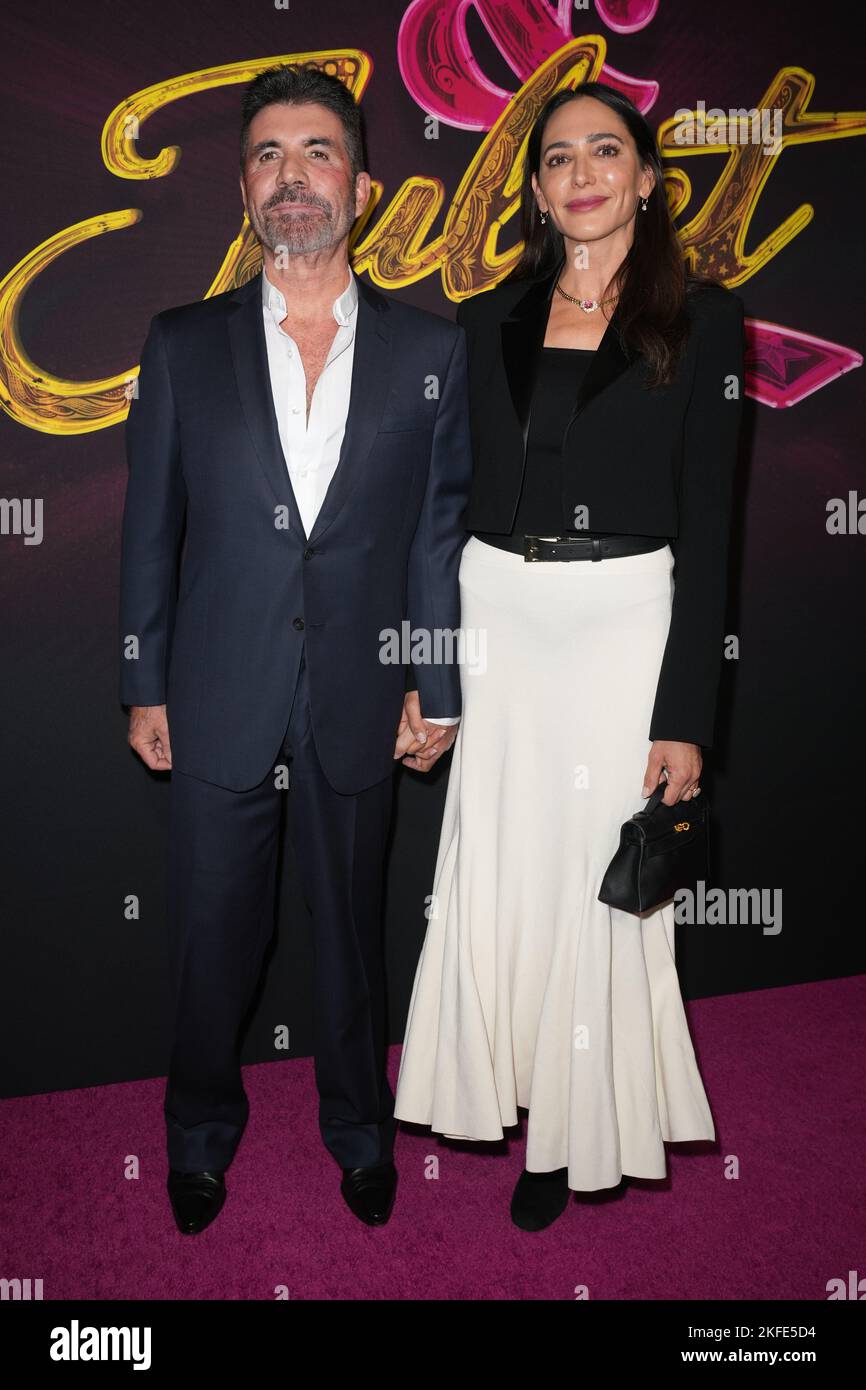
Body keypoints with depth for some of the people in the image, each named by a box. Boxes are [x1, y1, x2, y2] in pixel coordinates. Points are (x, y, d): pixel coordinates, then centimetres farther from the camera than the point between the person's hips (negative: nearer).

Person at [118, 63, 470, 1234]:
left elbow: (443, 527, 2)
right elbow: (149, 526, 4)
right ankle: (202, 1134, 39)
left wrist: (437, 686, 0)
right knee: (213, 939, 13)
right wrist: (143, 684, 2)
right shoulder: (183, 344, 2)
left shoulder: (430, 348, 1)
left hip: (358, 706, 0)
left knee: (352, 930, 16)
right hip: (219, 704, 0)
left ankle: (359, 1128, 40)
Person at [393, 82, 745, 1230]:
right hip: (497, 619, 3)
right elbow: (453, 496, 9)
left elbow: (708, 529, -5)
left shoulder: (703, 318, -1)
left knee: (598, 877, 5)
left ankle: (581, 1131, 28)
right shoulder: (487, 322, 8)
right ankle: (505, 1091, 34)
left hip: (624, 626, -3)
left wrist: (684, 714, -11)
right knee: (492, 873, 9)